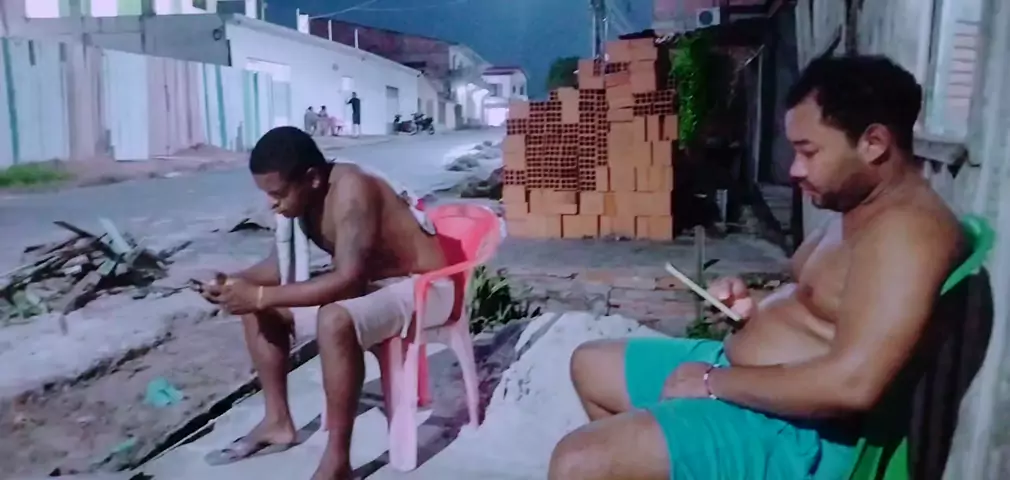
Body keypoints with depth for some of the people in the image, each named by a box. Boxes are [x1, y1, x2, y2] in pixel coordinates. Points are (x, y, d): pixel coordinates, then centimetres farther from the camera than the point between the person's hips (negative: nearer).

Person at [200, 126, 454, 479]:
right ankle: (277, 421, 15)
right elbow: (282, 263, 8)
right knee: (259, 309, 5)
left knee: (336, 321, -38)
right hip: (372, 283, 9)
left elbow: (348, 279, -36)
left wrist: (261, 295, -34)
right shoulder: (306, 195, -3)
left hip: (424, 287, -9)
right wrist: (236, 281, -11)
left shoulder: (351, 189, -29)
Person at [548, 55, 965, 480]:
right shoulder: (860, 208, 10)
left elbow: (852, 383, -33)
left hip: (793, 431, -11)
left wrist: (715, 382, -21)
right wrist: (755, 307, 3)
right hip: (740, 374, 11)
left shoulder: (906, 231, -23)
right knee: (589, 365, 21)